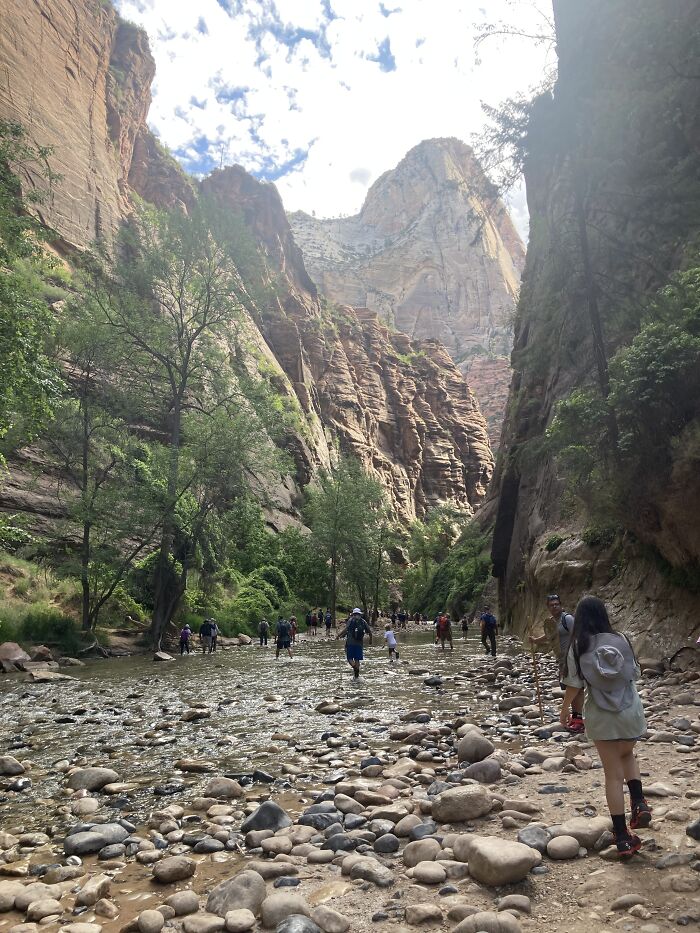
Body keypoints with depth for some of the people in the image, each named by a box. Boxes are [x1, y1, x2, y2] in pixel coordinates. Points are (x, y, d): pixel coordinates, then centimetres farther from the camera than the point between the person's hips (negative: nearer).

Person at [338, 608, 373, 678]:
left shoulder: (351, 620, -1)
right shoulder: (363, 621, 8)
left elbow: (346, 629, -15)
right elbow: (369, 631, 6)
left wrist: (339, 635, -8)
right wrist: (370, 639, 22)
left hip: (350, 643, -3)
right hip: (359, 643, 3)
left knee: (350, 658, 4)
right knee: (357, 659, 11)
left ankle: (354, 667, -24)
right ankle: (356, 675, 9)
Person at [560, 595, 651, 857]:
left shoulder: (578, 647, -11)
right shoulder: (620, 640, -7)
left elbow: (575, 685, -7)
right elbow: (635, 674, 5)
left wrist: (565, 708, 10)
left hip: (601, 716, -2)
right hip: (630, 711, 2)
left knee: (613, 774, 9)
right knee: (627, 755, 30)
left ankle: (623, 838, 13)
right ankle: (639, 802, 10)